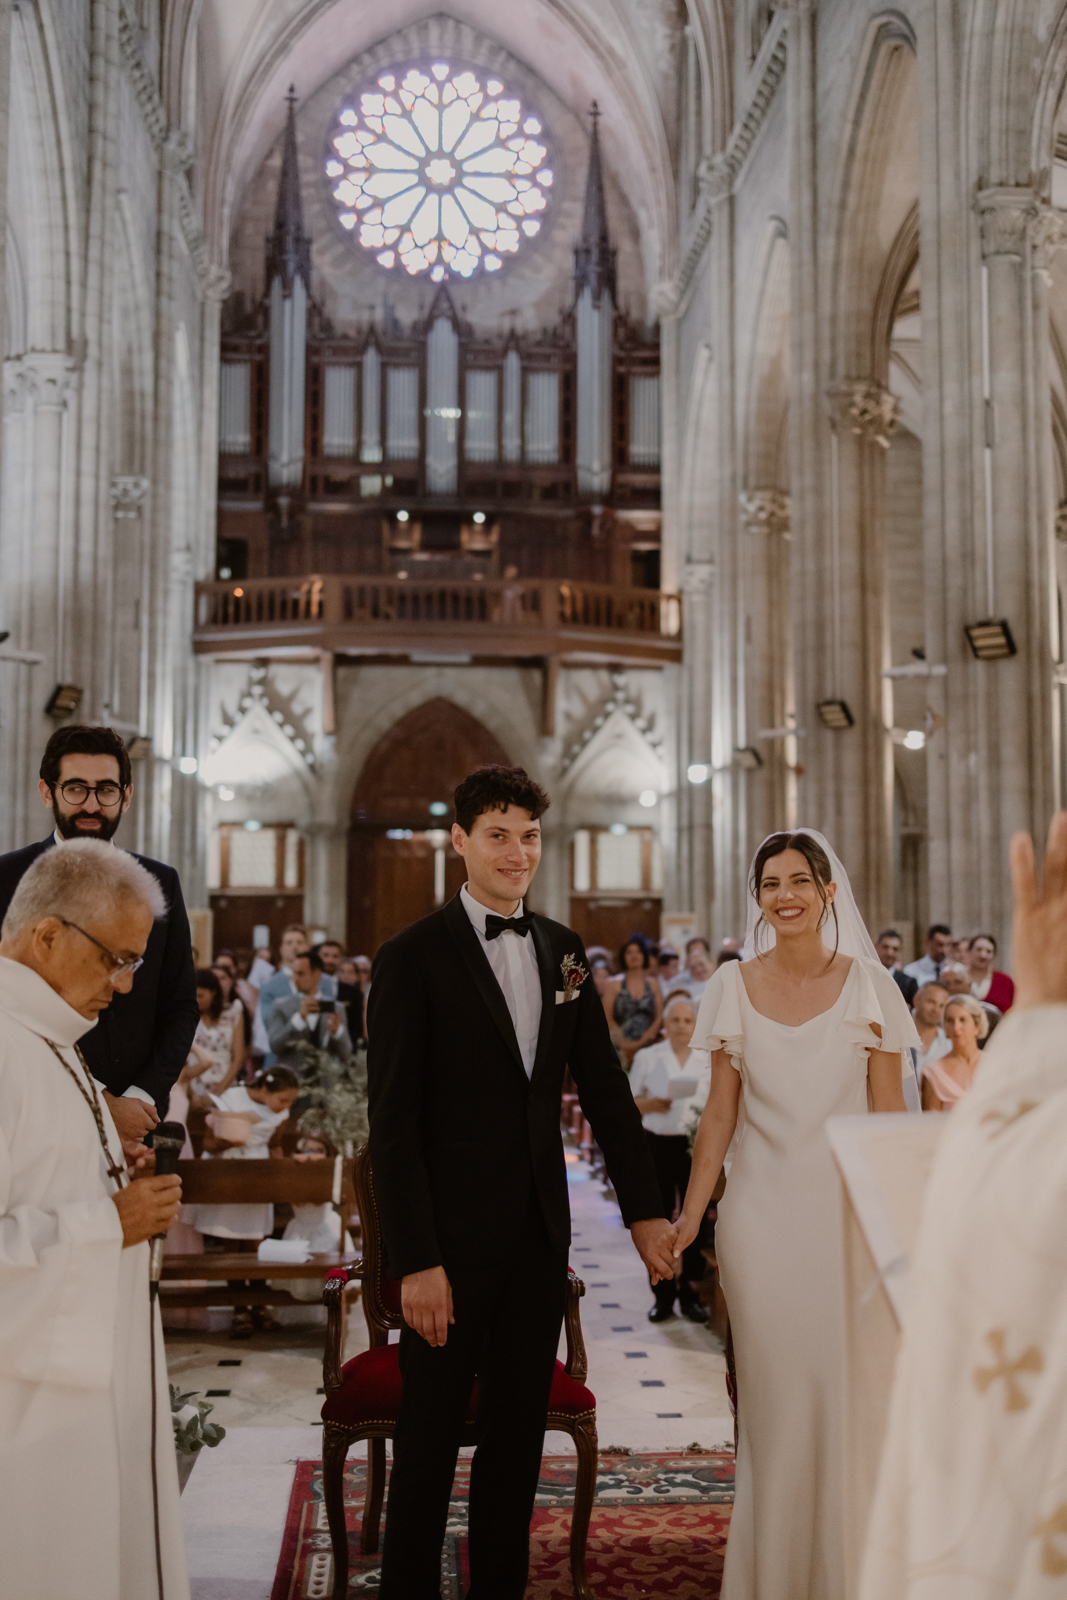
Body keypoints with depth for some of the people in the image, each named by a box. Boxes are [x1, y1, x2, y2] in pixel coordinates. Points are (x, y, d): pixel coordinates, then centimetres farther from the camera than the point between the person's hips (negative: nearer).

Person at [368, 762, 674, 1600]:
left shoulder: (563, 951, 7)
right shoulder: (413, 957, -10)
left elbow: (604, 1085, 10)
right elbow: (393, 1121, -13)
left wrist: (645, 1209, 4)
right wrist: (416, 1261, -17)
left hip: (540, 1231, 5)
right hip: (452, 1238, -5)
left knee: (519, 1432, 15)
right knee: (430, 1436, 7)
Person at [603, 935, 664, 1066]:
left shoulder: (654, 986, 13)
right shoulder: (614, 986, 9)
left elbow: (659, 1018, 7)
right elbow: (608, 1019, 3)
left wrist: (640, 1043, -6)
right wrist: (624, 1043, -9)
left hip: (647, 1046, 1)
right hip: (622, 1049, -1)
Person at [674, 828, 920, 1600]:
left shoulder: (868, 985, -1)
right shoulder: (733, 987, 3)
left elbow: (889, 1116, 0)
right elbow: (720, 1116, 6)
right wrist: (689, 1217, 0)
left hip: (848, 1210, -1)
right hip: (762, 1212, 1)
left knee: (847, 1398, 3)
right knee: (773, 1400, 6)